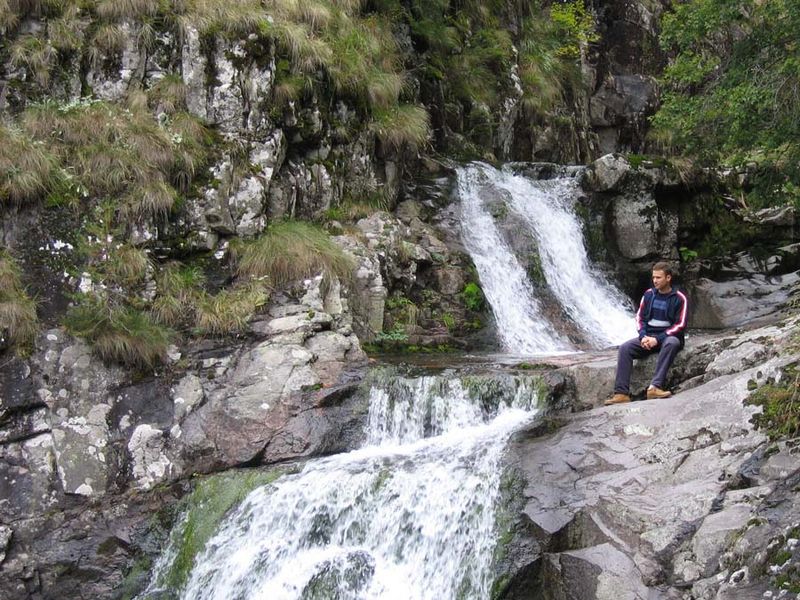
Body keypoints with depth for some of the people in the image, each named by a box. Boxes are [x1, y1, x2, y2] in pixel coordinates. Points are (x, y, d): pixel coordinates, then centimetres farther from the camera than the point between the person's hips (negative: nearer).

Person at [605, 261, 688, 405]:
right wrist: (643, 336, -9)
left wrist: (658, 339, -20)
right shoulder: (648, 294, 10)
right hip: (648, 336, 4)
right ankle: (622, 393, -33)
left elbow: (680, 325, -10)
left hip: (668, 336, -4)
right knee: (625, 348, -23)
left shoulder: (679, 298, -4)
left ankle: (655, 387, -48)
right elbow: (640, 317, 11)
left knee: (671, 343, -40)